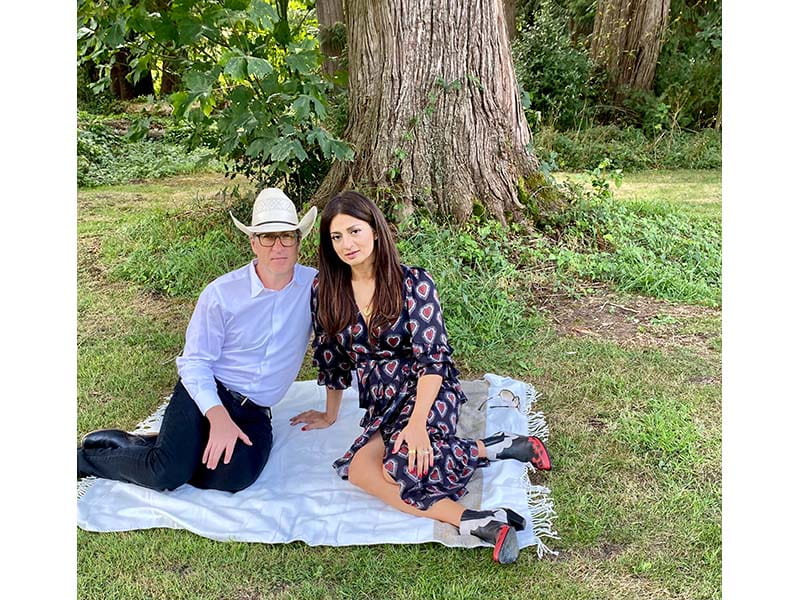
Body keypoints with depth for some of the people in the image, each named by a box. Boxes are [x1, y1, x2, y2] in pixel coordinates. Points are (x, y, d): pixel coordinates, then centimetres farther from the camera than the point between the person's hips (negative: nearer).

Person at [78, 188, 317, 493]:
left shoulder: (315, 285, -6)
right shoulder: (222, 293, -9)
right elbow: (195, 362, -8)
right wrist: (218, 417, -23)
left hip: (255, 412, 2)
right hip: (207, 395, -2)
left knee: (235, 476, -26)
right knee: (167, 474, -25)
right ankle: (85, 458, 5)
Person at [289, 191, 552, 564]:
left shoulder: (414, 283, -9)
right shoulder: (324, 290, 3)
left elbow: (433, 358, -13)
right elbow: (331, 358, 14)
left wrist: (417, 423, -24)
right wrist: (330, 415, 21)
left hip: (428, 393, -4)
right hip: (381, 403, 5)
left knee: (401, 465, -34)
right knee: (359, 470, -28)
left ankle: (492, 447, -12)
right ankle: (470, 522, -26)